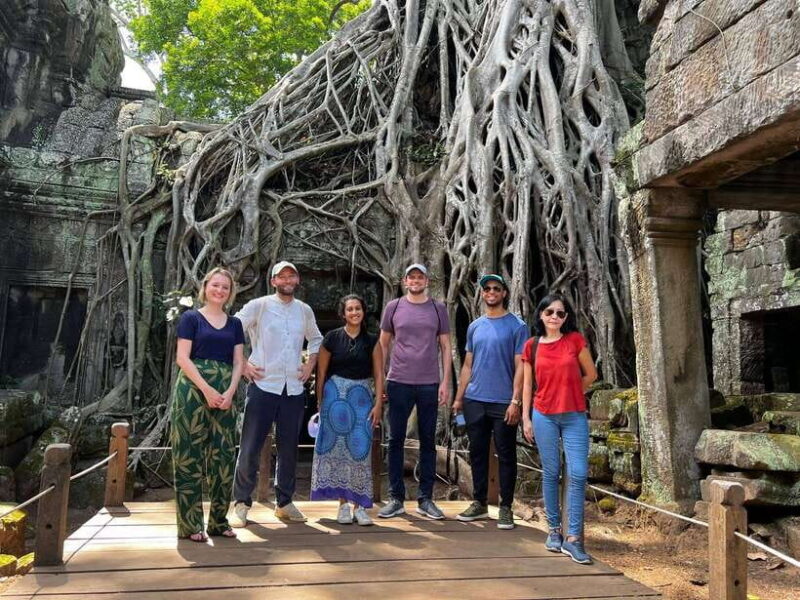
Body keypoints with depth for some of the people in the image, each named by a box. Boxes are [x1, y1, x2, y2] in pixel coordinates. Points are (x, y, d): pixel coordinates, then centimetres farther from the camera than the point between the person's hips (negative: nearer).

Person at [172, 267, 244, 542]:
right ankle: (190, 524, 5)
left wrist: (230, 391, -6)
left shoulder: (234, 323, 15)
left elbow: (238, 362, 10)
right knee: (190, 455, -2)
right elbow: (182, 358, -5)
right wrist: (207, 389, -14)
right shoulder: (191, 318, 2)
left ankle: (218, 520, 15)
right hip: (193, 390, -4)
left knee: (223, 455, 4)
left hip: (225, 393, 4)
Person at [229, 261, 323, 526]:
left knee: (289, 449, 10)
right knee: (250, 447, -1)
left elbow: (316, 339, 25)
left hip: (294, 388, 4)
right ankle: (241, 503, 14)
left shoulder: (305, 310, 10)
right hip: (263, 385, -4)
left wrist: (310, 364, 12)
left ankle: (284, 503, 24)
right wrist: (242, 365, -8)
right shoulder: (258, 305, -4)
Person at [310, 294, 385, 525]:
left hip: (362, 397, 1)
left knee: (360, 450, -1)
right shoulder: (332, 338, 2)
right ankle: (343, 504, 11)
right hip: (336, 396, -1)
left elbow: (378, 374, 4)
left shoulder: (371, 341, 6)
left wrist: (378, 404, -3)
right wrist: (321, 403, 1)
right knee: (337, 448, 1)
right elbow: (321, 372, 4)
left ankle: (359, 505, 6)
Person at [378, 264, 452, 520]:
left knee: (428, 441, 7)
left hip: (429, 384, 0)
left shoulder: (438, 309, 6)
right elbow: (383, 344, 9)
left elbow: (445, 347, 7)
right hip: (398, 383, 0)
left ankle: (425, 499, 17)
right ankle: (396, 498, 14)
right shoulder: (393, 307, 6)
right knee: (396, 440, 4)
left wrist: (445, 382, -1)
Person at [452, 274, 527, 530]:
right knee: (477, 453, 11)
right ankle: (479, 503, 24)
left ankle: (505, 507, 15)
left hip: (503, 403, -4)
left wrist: (515, 401, -14)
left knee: (506, 455, 4)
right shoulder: (474, 326, 12)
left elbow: (520, 367, -7)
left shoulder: (517, 326, -2)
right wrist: (459, 397, 10)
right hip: (474, 402, 5)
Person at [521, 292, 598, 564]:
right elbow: (527, 384, 6)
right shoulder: (532, 345, 3)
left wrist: (570, 394, 8)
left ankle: (573, 538, 2)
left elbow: (590, 374, 9)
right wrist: (526, 417, 3)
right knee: (551, 473, 7)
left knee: (578, 474, -6)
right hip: (544, 416, 1)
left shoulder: (575, 340, 0)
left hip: (575, 416, 0)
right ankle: (554, 530, 21)